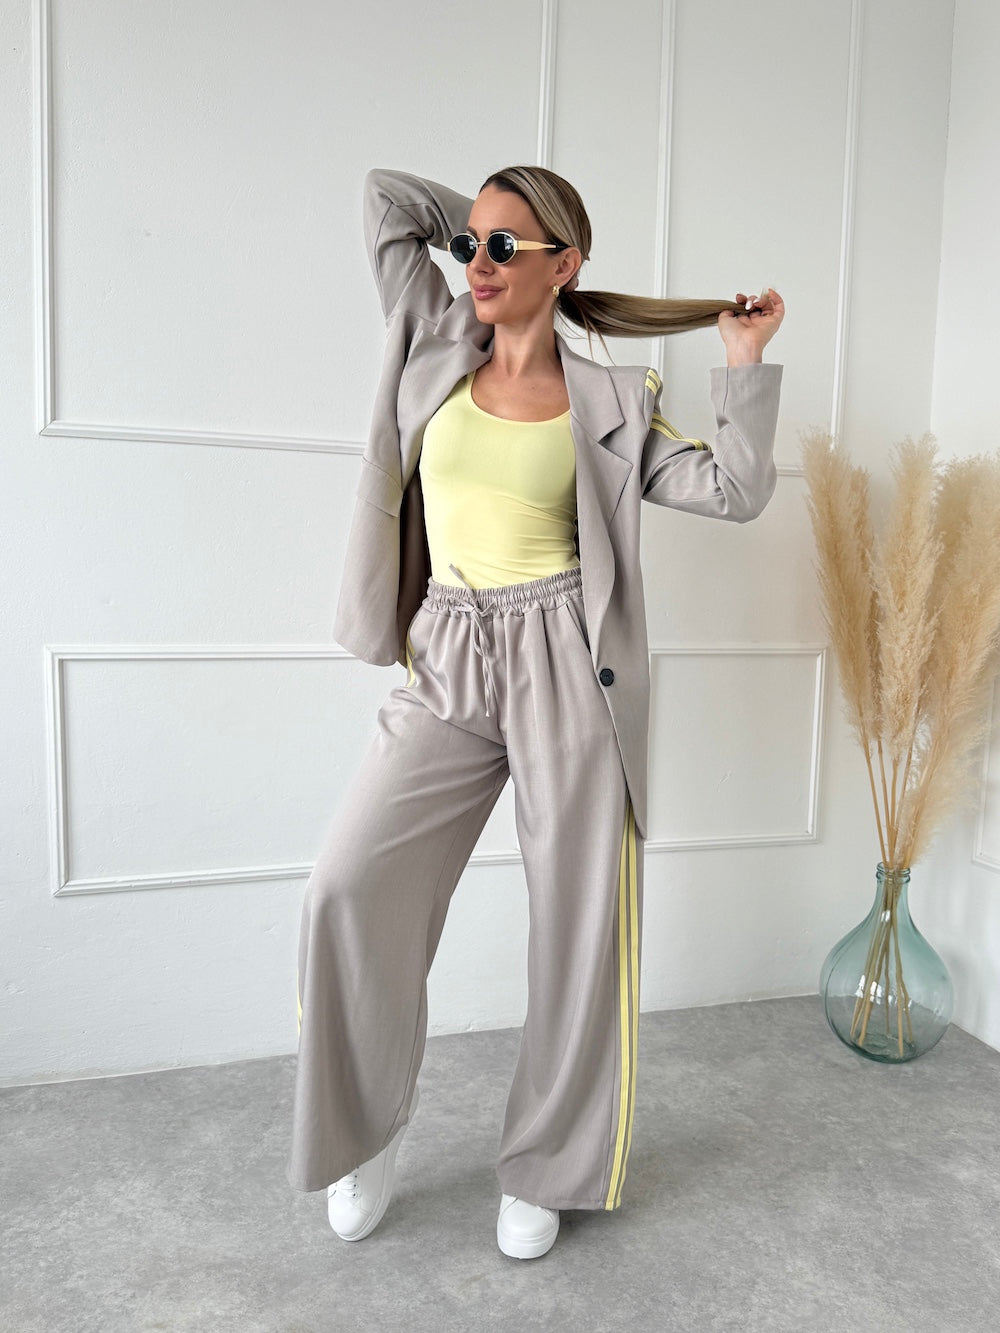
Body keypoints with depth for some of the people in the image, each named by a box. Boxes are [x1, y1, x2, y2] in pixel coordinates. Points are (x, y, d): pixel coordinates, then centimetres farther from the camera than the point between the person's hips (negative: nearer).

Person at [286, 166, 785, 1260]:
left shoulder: (607, 403, 7)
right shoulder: (437, 346, 13)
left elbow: (733, 491, 2)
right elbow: (385, 193, 17)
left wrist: (745, 358, 4)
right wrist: (485, 222, 20)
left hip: (565, 668, -1)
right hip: (447, 665, 2)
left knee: (578, 923, 2)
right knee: (348, 886, -12)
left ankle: (543, 1170, 25)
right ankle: (367, 1127, 15)